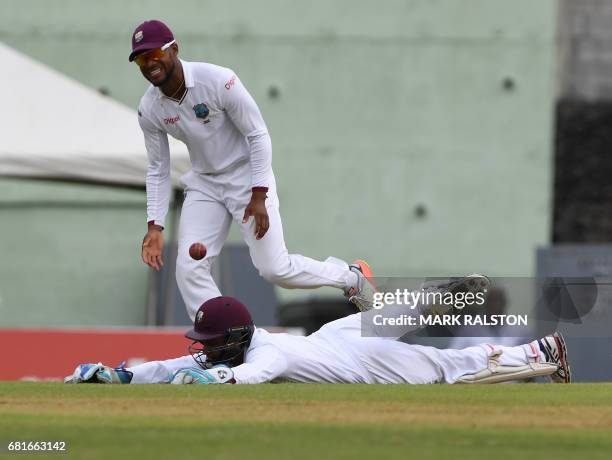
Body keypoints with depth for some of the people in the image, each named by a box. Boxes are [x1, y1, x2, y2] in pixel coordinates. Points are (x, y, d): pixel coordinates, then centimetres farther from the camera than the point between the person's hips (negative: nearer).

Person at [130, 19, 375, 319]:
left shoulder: (218, 81, -24)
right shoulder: (149, 110, -8)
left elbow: (258, 136, -16)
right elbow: (158, 170, 3)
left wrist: (258, 197, -20)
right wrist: (154, 225, -7)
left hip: (247, 177, -5)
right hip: (204, 185, 5)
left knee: (274, 268, -7)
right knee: (189, 271, -10)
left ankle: (351, 276, 19)